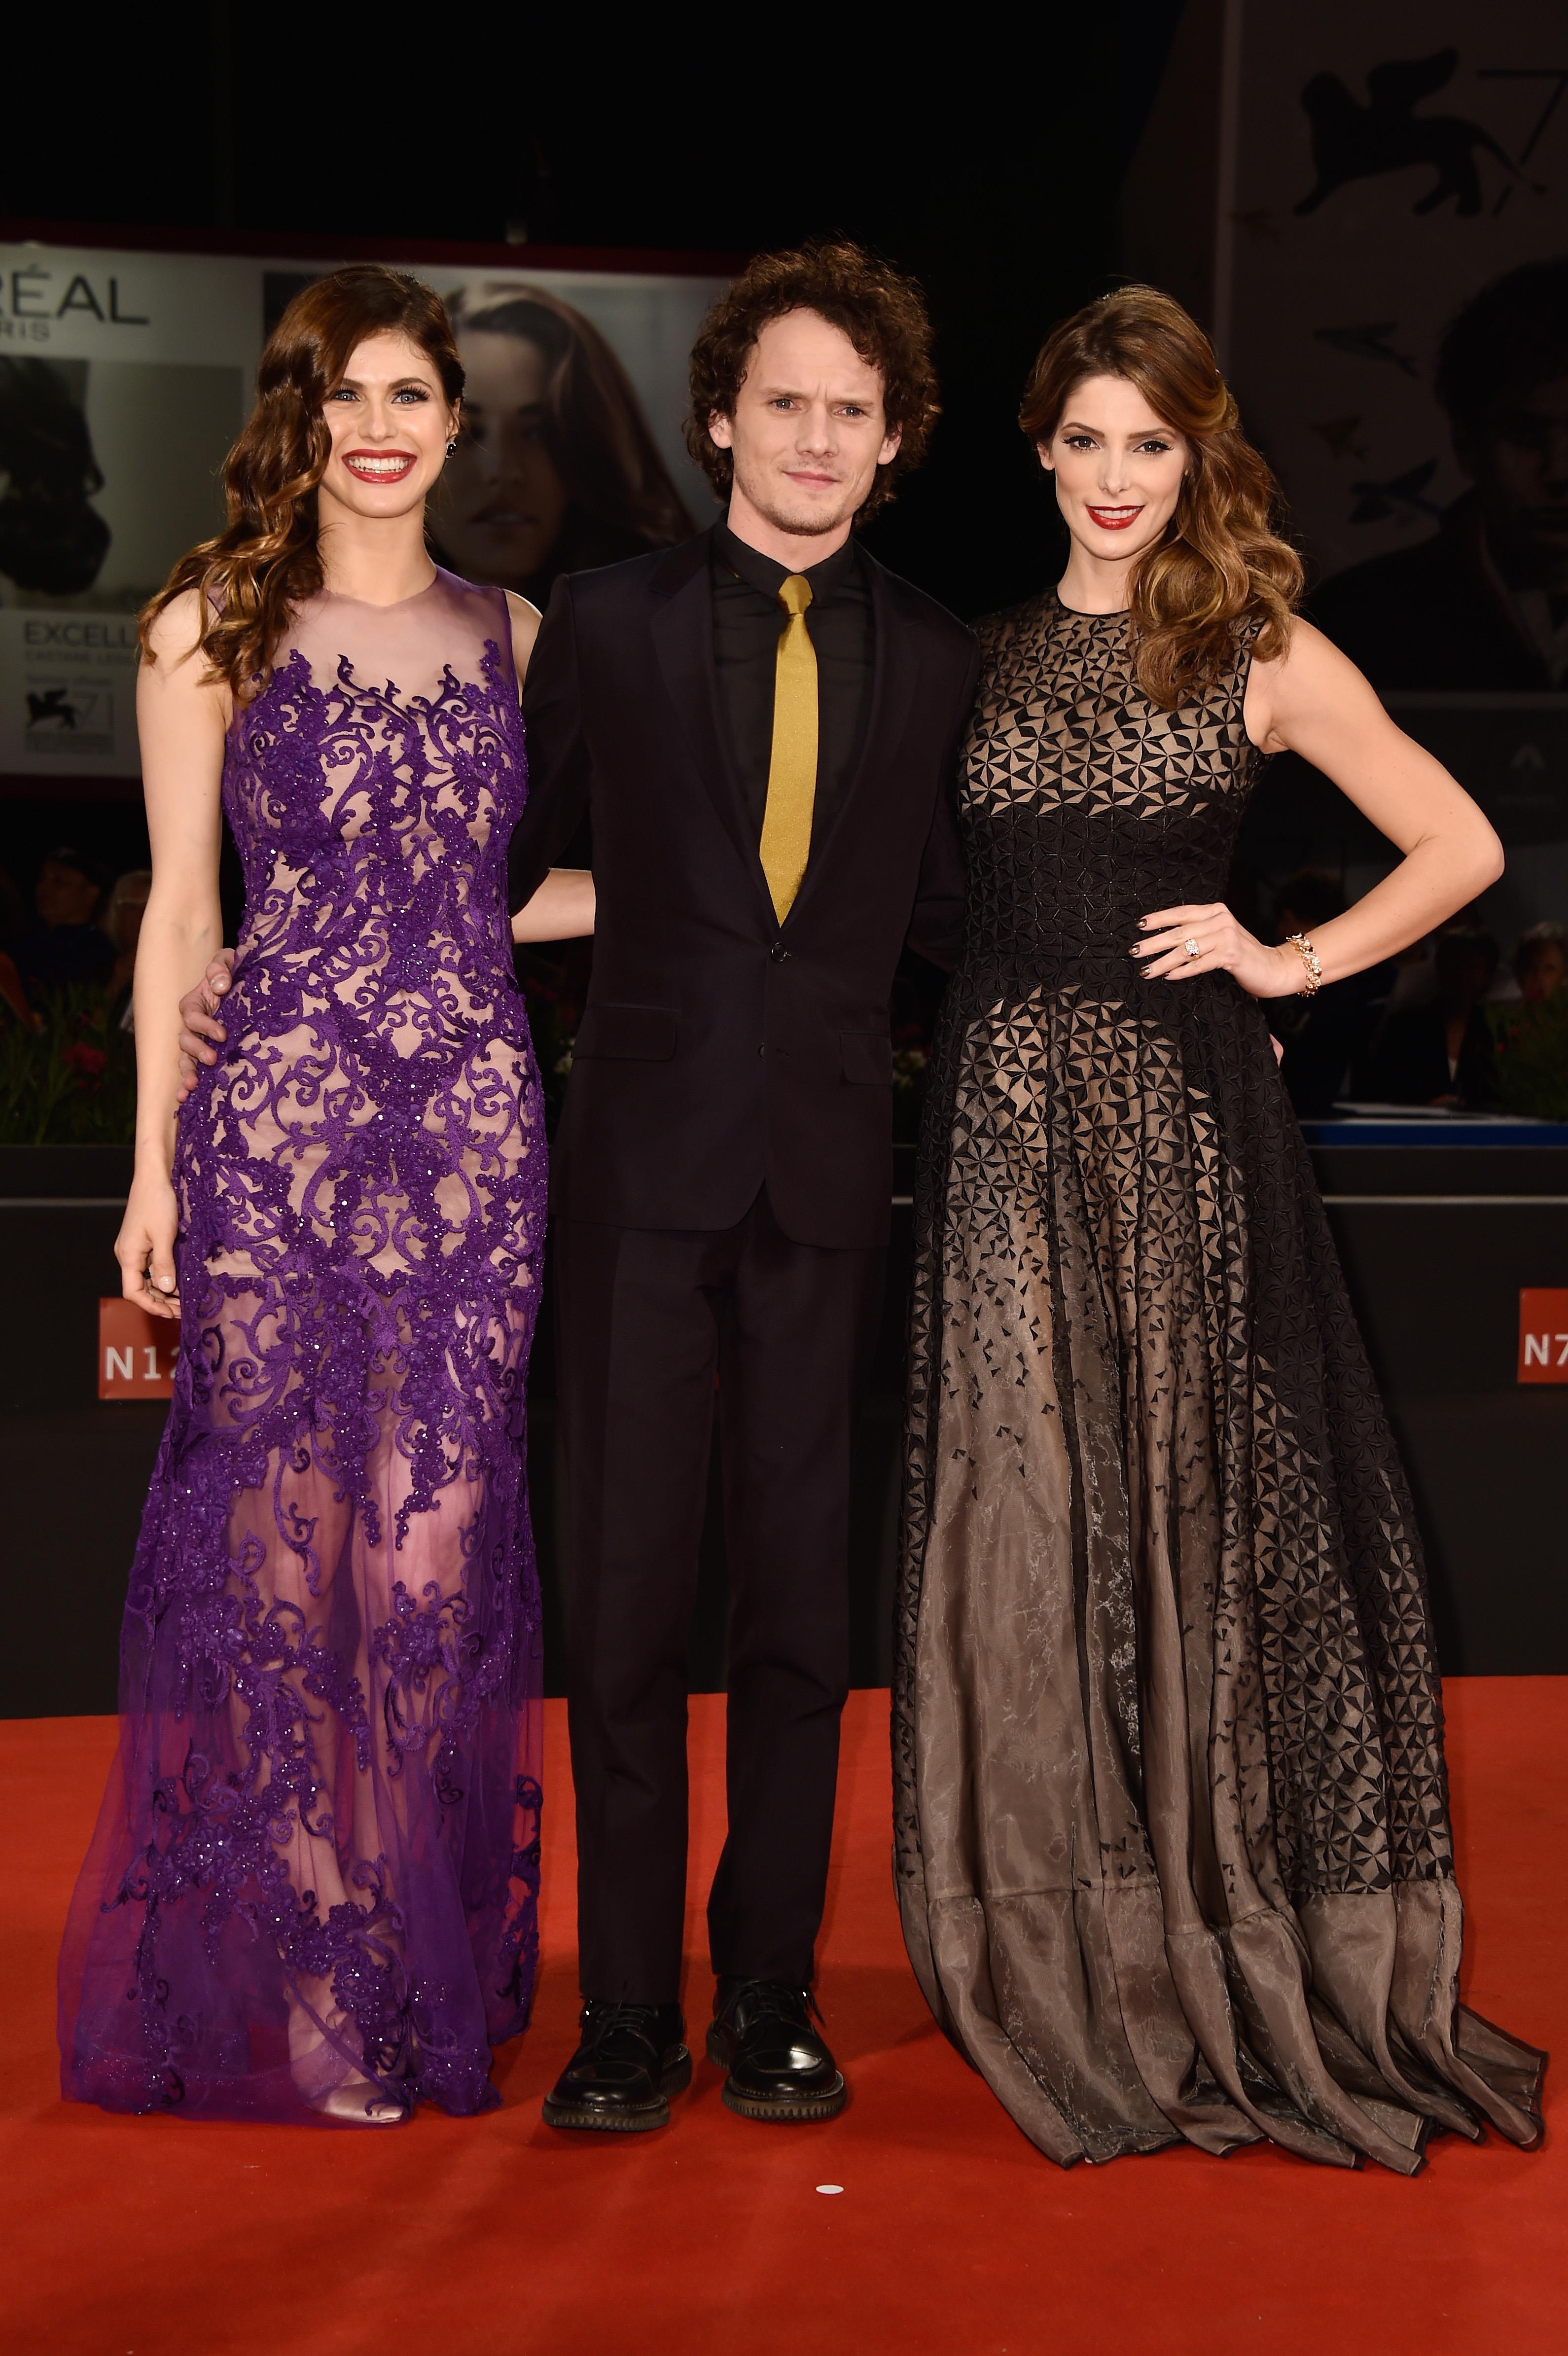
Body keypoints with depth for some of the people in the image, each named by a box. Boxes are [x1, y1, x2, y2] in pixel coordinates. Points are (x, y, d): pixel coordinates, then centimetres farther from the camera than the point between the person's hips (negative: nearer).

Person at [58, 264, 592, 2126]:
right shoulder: (211, 630, 4)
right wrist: (153, 1165, -3)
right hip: (274, 1126, -3)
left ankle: (430, 1984, 18)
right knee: (282, 1541, 0)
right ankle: (288, 1993, 15)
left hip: (475, 1131, 3)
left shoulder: (510, 635, 13)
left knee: (439, 1542, 3)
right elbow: (180, 911, 1)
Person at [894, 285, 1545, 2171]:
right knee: (1022, 1512, 3)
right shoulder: (990, 653, 13)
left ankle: (1228, 1951, 14)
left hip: (1181, 1112, -3)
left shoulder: (1261, 653, 3)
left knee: (1195, 1504, 0)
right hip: (1008, 1112, 3)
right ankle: (1066, 1963, 16)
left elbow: (1461, 847, 4)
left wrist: (1291, 962, -2)